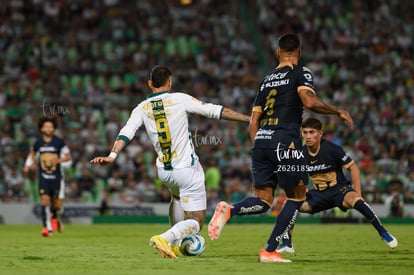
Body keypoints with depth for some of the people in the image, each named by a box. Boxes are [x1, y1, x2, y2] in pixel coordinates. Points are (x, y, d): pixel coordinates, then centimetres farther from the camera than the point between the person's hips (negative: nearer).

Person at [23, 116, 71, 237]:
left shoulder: (59, 141, -5)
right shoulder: (38, 142, 2)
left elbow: (68, 157, -1)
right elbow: (32, 153, 21)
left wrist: (59, 160, -20)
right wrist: (28, 165, 5)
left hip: (56, 177, -1)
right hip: (43, 177, 1)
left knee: (57, 204, 4)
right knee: (45, 201, -16)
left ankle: (55, 218, 39)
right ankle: (47, 227, -10)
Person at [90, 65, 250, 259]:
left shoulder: (142, 109, 3)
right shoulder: (180, 99, -6)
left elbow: (126, 133, -10)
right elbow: (215, 111, -5)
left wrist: (112, 155, -15)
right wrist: (247, 118, 1)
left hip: (164, 171, 5)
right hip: (187, 169, -5)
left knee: (177, 196, 38)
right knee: (195, 222, -2)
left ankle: (174, 244, 33)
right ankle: (164, 239, -28)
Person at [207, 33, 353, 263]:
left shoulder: (267, 79, 22)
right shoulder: (301, 73, 3)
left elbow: (253, 121, 19)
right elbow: (309, 102, -16)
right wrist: (338, 112, -3)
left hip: (261, 141, 6)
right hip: (286, 142, -6)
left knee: (263, 201, 8)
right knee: (297, 197, 10)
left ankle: (229, 210, -23)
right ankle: (269, 251, 3)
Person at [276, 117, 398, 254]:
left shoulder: (332, 149, -18)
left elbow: (353, 167, -10)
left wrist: (357, 194, -15)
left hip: (340, 189, -5)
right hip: (318, 193, 5)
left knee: (354, 200, -37)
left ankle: (383, 233, -25)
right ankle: (287, 244, 0)